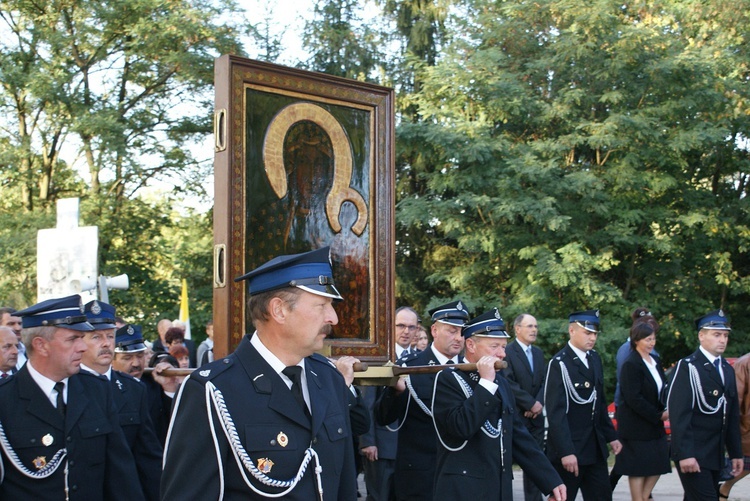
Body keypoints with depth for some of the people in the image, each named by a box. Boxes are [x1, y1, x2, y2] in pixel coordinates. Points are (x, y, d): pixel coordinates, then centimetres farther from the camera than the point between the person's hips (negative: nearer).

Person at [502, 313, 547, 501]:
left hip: (535, 416, 7)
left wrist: (539, 403, -8)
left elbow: (544, 381, 9)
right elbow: (509, 383, -16)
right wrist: (531, 404, -14)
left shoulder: (538, 353, 15)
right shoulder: (507, 352, -9)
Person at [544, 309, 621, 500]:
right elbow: (556, 412, -19)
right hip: (569, 448, -7)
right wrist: (566, 452, -23)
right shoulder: (560, 364, -14)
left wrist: (611, 435, 14)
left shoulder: (595, 359, 10)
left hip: (596, 447, 7)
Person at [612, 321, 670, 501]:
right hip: (636, 425, -8)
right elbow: (634, 399, -20)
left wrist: (665, 410, -5)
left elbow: (662, 389, 15)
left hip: (654, 424, 8)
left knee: (659, 463, 9)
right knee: (638, 468, 1)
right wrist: (659, 416, -16)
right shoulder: (630, 365, -16)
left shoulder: (655, 361, 8)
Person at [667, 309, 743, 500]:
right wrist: (685, 454, -23)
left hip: (716, 456, 7)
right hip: (693, 454, -7)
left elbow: (733, 416, 19)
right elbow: (679, 414, -17)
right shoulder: (688, 367, -10)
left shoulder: (727, 370, 16)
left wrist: (735, 453, 16)